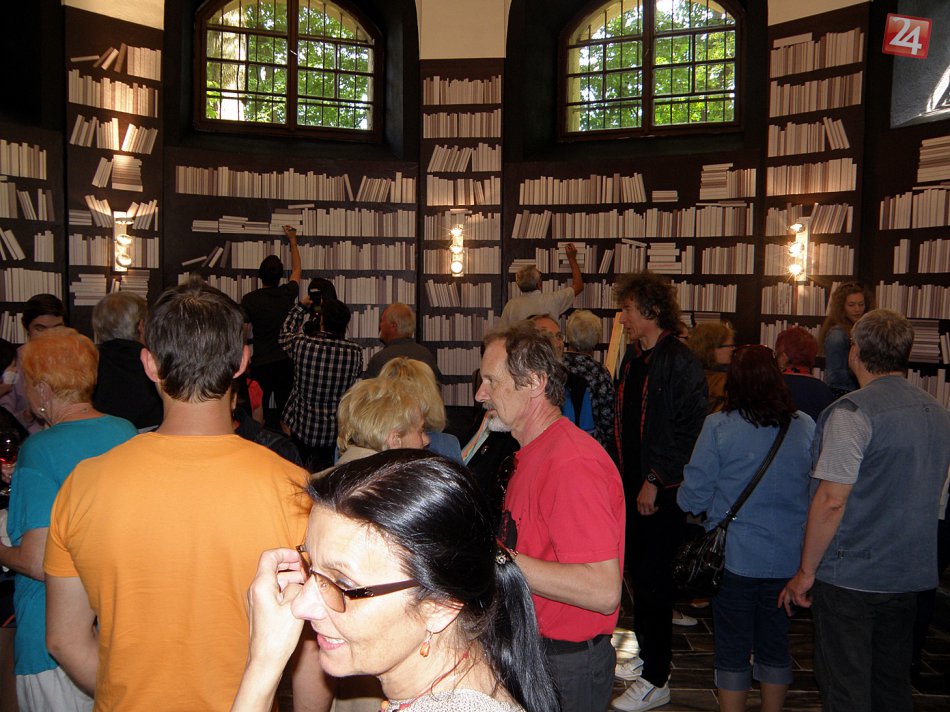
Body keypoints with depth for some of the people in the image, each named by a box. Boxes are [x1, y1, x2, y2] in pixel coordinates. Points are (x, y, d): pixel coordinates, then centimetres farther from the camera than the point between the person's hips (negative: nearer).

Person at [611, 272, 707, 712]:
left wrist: (656, 481, -17)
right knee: (639, 573, 17)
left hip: (663, 492, -8)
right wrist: (627, 476, 12)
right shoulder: (632, 359, 11)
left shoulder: (679, 362, -15)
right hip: (633, 484, 8)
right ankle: (647, 656, 33)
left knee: (653, 581, -1)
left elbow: (690, 431, -19)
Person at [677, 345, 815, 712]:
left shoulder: (718, 426, -13)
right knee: (775, 646, 19)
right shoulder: (806, 426, -3)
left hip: (735, 558, -3)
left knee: (732, 651, 9)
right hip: (788, 558, 4)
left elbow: (692, 497, -11)